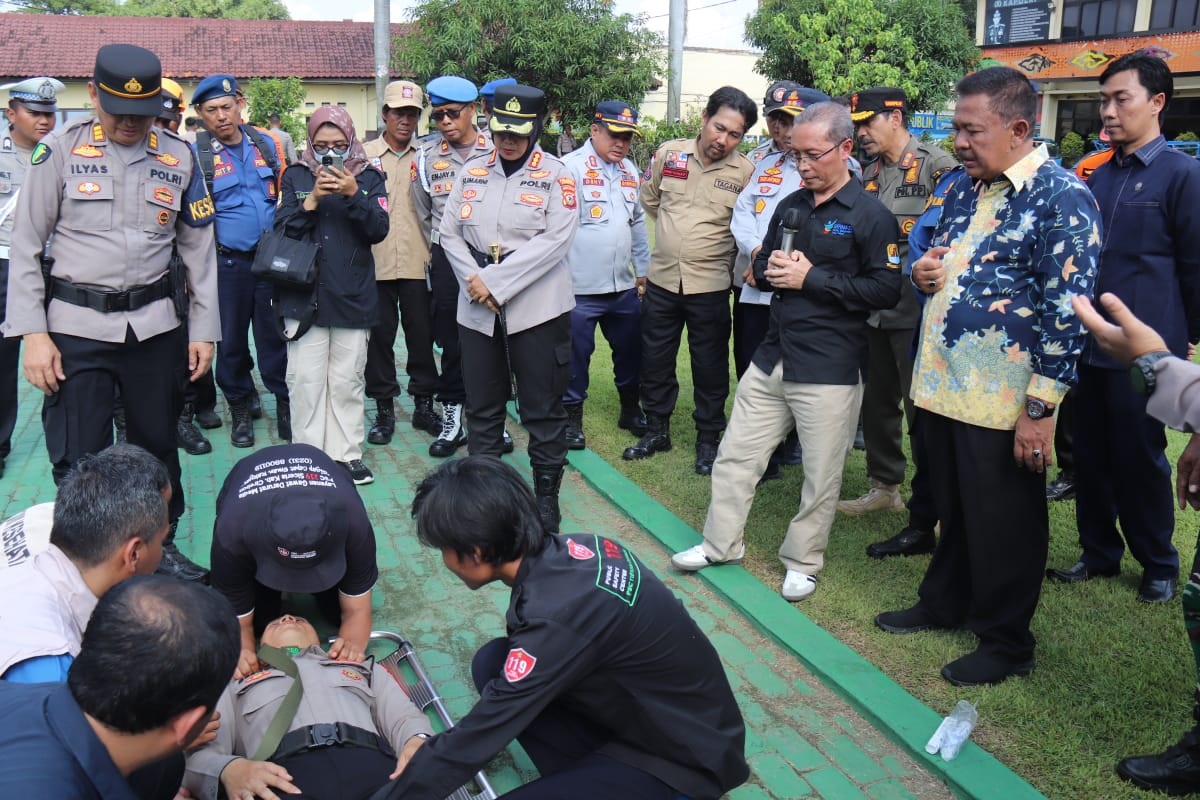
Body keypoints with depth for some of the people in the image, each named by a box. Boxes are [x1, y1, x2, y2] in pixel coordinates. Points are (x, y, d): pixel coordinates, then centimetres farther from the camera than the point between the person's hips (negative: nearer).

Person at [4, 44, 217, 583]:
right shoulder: (60, 150, -3)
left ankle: (161, 543, 31)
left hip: (157, 324, 2)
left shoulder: (178, 157, 4)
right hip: (77, 326, -2)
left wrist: (203, 330, 7)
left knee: (158, 442, 13)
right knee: (78, 458, -1)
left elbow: (199, 249, 9)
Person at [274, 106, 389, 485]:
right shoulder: (296, 176, 7)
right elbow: (282, 231, 1)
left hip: (353, 296, 0)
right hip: (304, 294, 0)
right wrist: (311, 201, -14)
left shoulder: (369, 177, 6)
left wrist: (354, 195, -18)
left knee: (347, 381, 6)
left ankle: (347, 454, 15)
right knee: (306, 380, 1)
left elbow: (379, 230, -4)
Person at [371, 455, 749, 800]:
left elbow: (470, 743, -22)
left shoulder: (557, 618, -32)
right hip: (648, 713, 8)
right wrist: (431, 745, 9)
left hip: (685, 761, -8)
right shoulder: (569, 549, -7)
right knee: (492, 664, -1)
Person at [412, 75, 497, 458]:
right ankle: (453, 419, 16)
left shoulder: (496, 150, -2)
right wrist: (441, 255, 14)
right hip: (447, 258, 2)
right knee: (452, 343, 6)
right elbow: (424, 215, 14)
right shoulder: (426, 156, 6)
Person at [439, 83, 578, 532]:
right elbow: (450, 231, 8)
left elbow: (556, 239, -14)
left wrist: (496, 282, -17)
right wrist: (474, 280, -8)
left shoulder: (556, 176, -3)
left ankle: (546, 497, 16)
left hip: (537, 308, -4)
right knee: (481, 408, 12)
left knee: (542, 410, 3)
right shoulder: (472, 172, 10)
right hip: (477, 310, 4)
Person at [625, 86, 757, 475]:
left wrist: (715, 247, -1)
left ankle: (708, 439, 22)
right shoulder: (668, 153, -1)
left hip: (710, 286, -3)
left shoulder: (746, 172, -8)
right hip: (662, 279, 3)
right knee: (654, 359, 13)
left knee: (711, 367, 7)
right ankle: (657, 430, 30)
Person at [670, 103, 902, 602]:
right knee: (734, 456, 10)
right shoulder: (790, 207, 14)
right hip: (772, 358, 6)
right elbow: (760, 267, 22)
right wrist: (772, 270, -3)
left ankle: (802, 561, 24)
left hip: (829, 372, -6)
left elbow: (886, 290, -16)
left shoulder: (871, 216, -8)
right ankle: (720, 544, 26)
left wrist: (811, 278, -17)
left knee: (821, 475, 6)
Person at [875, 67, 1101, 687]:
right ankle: (945, 603, 40)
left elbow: (1067, 309, -18)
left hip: (1003, 401, -7)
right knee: (951, 510, 22)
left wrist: (1041, 407, -19)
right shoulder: (962, 188, 10)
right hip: (941, 383, 7)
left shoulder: (1061, 197, -14)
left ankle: (1006, 643, 25)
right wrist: (922, 274, -1)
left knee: (1003, 528, 8)